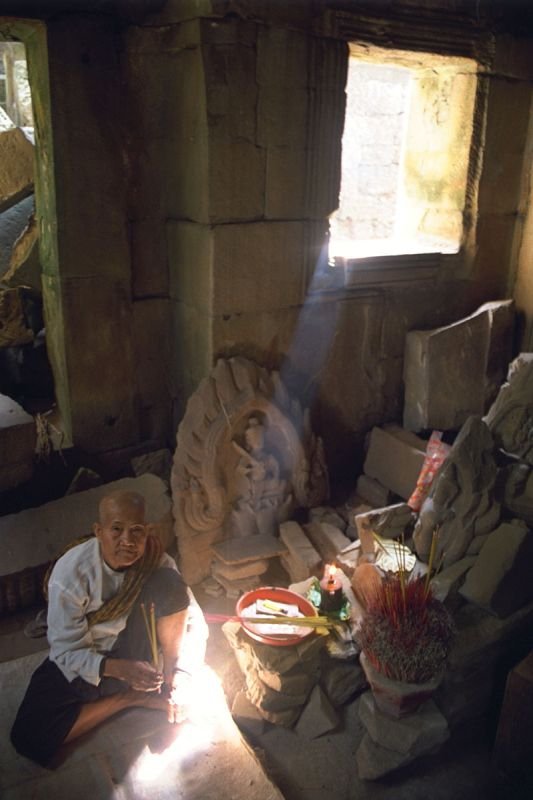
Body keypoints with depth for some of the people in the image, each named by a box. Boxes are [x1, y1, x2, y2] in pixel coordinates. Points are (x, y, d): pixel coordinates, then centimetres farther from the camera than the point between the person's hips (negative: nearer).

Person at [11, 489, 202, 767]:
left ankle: (166, 674, -8)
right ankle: (133, 696, -9)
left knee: (169, 583, -25)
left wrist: (180, 673, -23)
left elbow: (192, 619, -9)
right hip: (81, 661, 0)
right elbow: (67, 651, -19)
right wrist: (120, 670, -35)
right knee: (29, 737, -24)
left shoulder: (156, 560, -17)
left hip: (134, 652, 1)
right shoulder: (71, 572, -24)